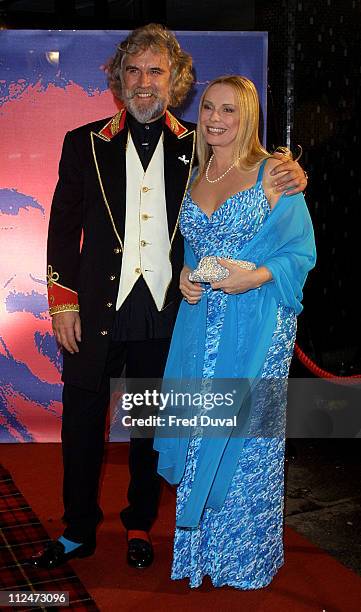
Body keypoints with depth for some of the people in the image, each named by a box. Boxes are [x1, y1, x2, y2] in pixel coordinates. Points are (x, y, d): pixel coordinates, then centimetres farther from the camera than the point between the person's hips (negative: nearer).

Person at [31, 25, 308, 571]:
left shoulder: (199, 147, 5)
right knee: (83, 423, 8)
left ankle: (140, 526, 33)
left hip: (166, 315, 0)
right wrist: (63, 302, -2)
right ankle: (78, 531, 27)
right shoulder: (85, 143, 5)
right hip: (98, 310, 0)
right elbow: (64, 227, 4)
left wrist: (287, 174, -11)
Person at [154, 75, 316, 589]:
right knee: (200, 434, 11)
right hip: (200, 322, 5)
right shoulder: (194, 177, 11)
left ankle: (247, 554, 24)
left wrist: (259, 275, -21)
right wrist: (184, 276, 0)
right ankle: (202, 549, 29)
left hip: (256, 326, -5)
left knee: (245, 437, 3)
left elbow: (301, 250, -5)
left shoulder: (272, 173, -5)